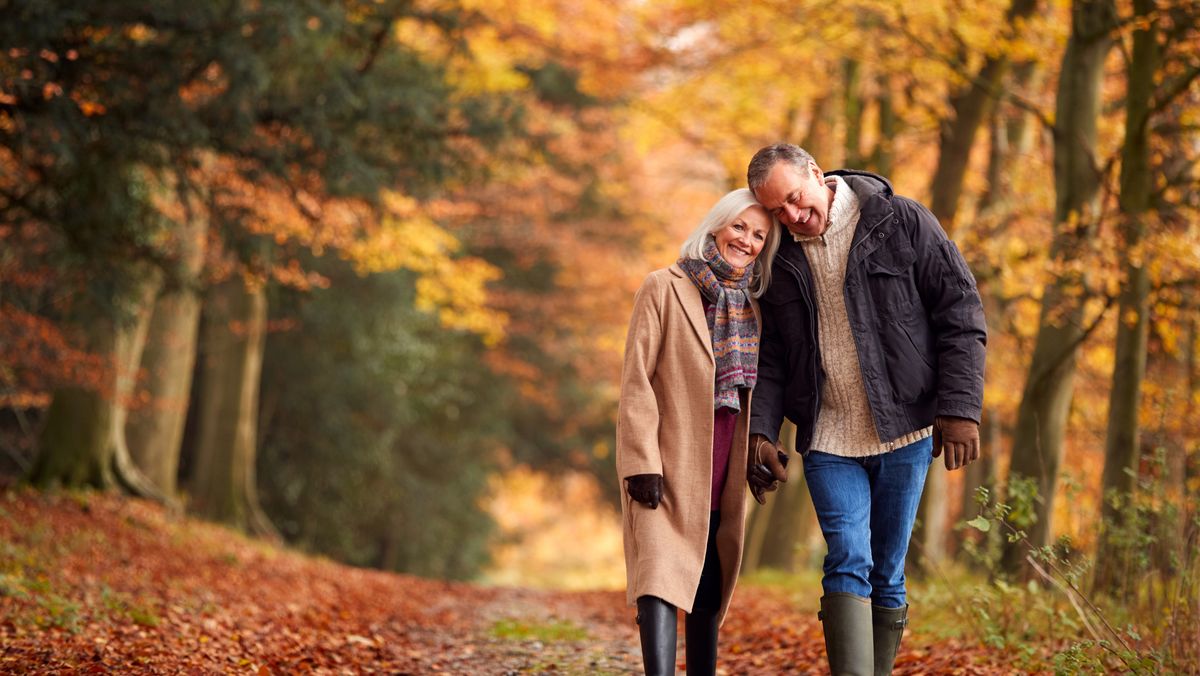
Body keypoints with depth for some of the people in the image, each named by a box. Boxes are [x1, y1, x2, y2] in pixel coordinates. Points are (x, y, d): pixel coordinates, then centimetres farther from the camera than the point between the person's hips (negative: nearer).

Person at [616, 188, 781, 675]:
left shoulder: (751, 305, 14)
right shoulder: (664, 288, -4)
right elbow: (636, 380, -9)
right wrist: (641, 462, -17)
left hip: (722, 474, 6)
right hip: (669, 468, -6)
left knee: (709, 588, 10)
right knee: (661, 578, -17)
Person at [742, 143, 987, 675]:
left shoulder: (901, 222, -3)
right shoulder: (780, 258, 7)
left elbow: (960, 309, -3)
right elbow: (771, 355, 13)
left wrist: (960, 407, -9)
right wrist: (761, 430, 0)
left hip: (903, 433, -1)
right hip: (828, 440, 1)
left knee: (886, 574, 6)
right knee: (848, 564, -13)